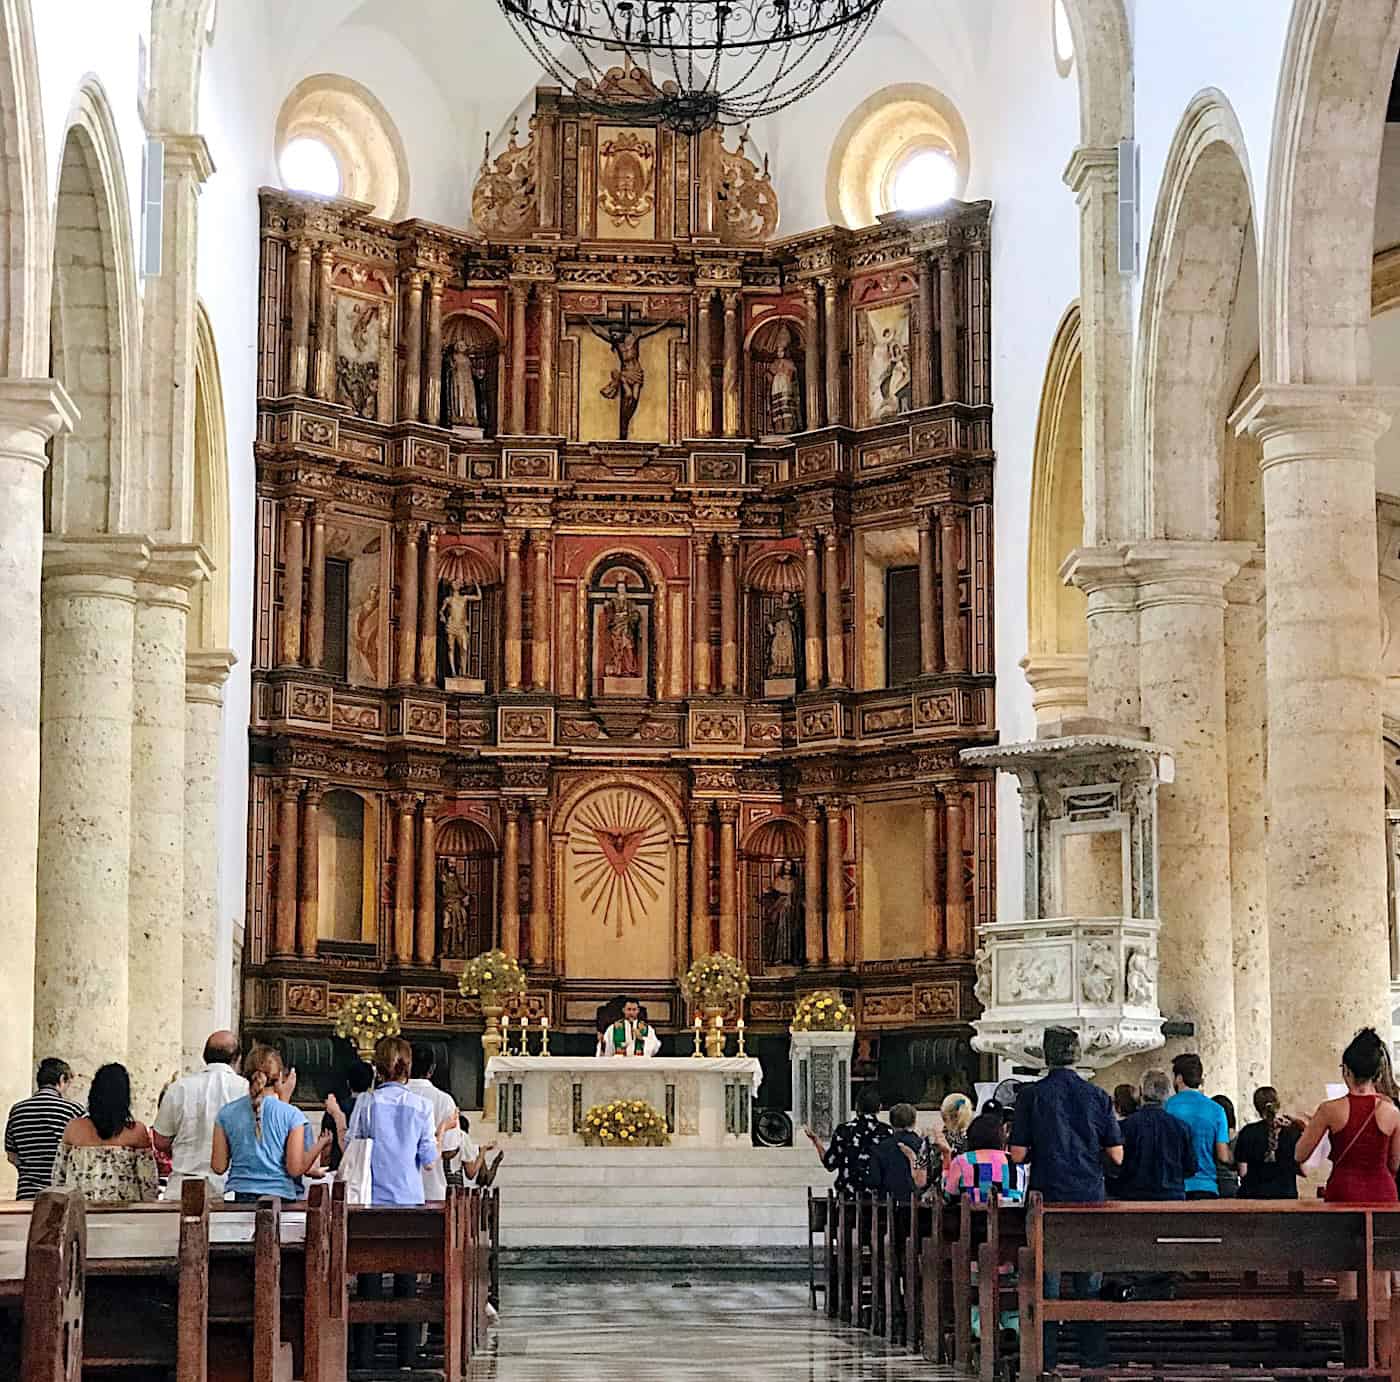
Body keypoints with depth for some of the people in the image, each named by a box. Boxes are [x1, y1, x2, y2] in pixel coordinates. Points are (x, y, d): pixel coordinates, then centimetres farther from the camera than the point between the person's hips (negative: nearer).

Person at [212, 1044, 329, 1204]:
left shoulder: (226, 1113, 2)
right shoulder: (291, 1114, -4)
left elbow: (218, 1167, 5)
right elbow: (295, 1169, -5)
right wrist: (321, 1145, 10)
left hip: (238, 1197, 2)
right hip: (280, 1197, -2)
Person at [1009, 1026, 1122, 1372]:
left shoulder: (1031, 1095, -5)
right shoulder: (1097, 1096, 0)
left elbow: (1018, 1154, -6)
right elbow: (1116, 1155, 1)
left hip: (1048, 1195, -2)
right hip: (1090, 1197, 2)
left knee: (1047, 1279, 3)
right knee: (1089, 1282, 9)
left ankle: (1046, 1356, 1)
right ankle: (1093, 1354, 10)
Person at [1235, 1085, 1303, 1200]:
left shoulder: (1247, 1132, -3)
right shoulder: (1294, 1131, 0)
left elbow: (1243, 1172, -3)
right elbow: (1303, 1170, 2)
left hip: (1253, 1194, -1)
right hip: (1286, 1194, 1)